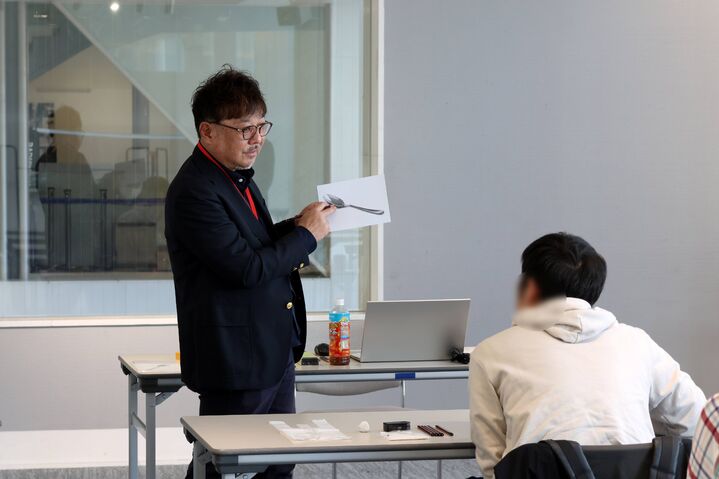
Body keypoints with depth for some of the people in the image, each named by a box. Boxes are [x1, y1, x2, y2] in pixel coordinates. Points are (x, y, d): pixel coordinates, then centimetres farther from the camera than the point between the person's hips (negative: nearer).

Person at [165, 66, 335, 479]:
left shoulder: (238, 175, 12)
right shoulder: (194, 192, -20)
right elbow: (247, 267, -23)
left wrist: (295, 225, 5)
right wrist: (306, 235, -12)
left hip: (276, 352, 10)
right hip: (236, 359, -9)